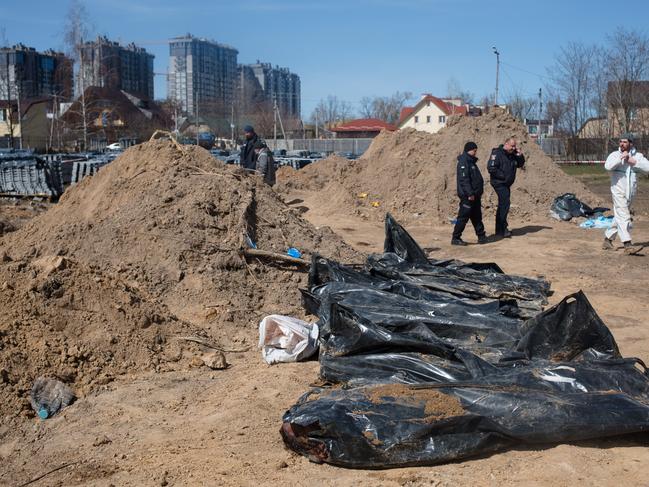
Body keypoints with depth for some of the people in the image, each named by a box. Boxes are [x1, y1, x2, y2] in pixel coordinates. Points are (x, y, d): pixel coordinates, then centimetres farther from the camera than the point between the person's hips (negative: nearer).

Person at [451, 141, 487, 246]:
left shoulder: (471, 161, 17)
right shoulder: (463, 162, -14)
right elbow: (464, 179, -22)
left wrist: (478, 192, 20)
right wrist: (470, 193, -24)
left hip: (474, 195, 10)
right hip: (467, 196, -10)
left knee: (477, 216, 14)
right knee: (463, 217, -6)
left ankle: (481, 236, 21)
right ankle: (455, 238, -2)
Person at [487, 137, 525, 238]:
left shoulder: (513, 154, 12)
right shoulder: (497, 153, -14)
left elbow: (520, 165, 19)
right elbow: (491, 168, -21)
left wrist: (520, 156, 0)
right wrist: (503, 176, -19)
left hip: (506, 184, 9)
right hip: (499, 183, -9)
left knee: (502, 205, 13)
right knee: (505, 204, -16)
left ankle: (499, 230, 21)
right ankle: (502, 230, -14)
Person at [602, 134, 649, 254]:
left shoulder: (637, 156, 5)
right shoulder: (615, 155, -3)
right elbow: (608, 166, -23)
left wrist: (634, 162, -16)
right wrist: (621, 157, -23)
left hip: (630, 193, 5)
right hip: (618, 191, -5)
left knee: (620, 218, 15)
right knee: (623, 217, -14)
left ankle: (608, 239, 30)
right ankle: (627, 244, -18)